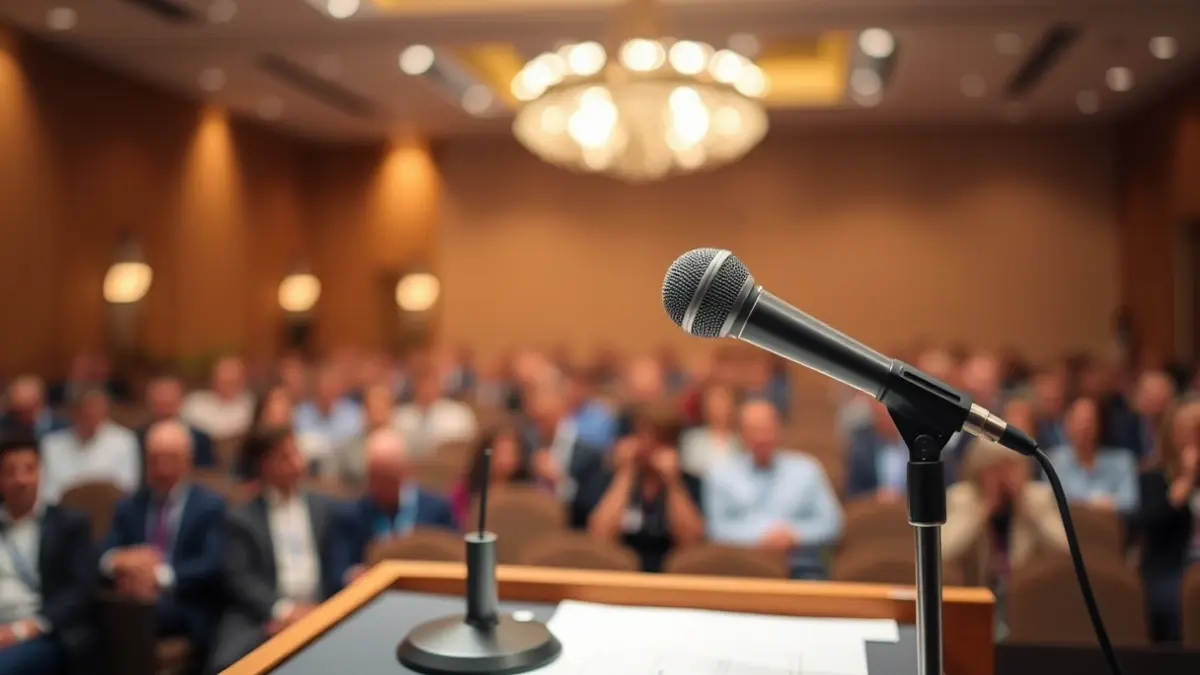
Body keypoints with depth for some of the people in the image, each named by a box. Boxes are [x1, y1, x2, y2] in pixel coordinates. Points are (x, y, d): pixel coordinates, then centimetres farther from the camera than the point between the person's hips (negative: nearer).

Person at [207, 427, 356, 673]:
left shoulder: (327, 508, 16)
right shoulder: (240, 518, 9)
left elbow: (338, 568, 11)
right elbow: (238, 576, -2)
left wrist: (316, 610, -4)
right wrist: (282, 609, -14)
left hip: (318, 612, 1)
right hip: (260, 616, -1)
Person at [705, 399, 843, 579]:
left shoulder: (807, 469, 16)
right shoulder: (720, 472, 12)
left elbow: (830, 522, 11)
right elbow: (717, 526, 4)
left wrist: (794, 534, -8)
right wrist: (758, 537, -12)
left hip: (797, 558, 1)